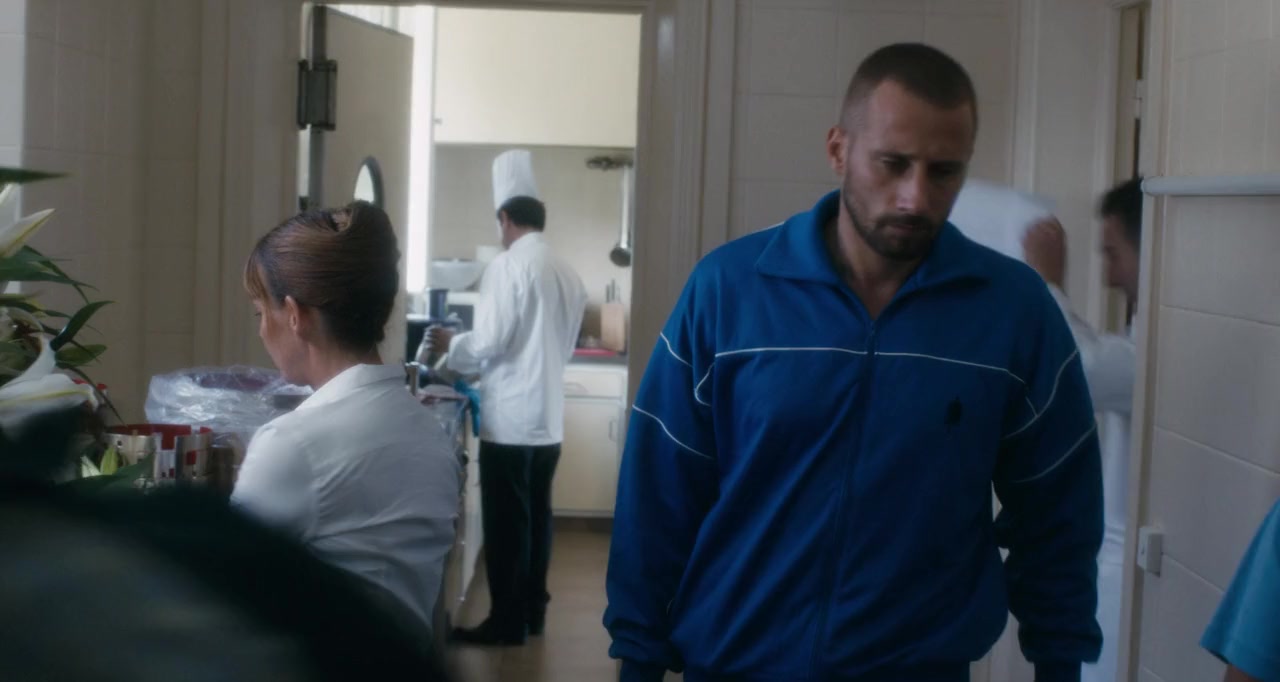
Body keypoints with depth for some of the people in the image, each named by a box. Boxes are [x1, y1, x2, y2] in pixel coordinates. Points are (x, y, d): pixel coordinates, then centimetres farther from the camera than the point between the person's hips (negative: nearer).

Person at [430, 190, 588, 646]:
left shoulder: (507, 265, -11)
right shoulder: (568, 276, 9)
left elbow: (489, 340, -16)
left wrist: (450, 346, 5)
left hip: (511, 419, -7)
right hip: (548, 419, 7)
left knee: (506, 522, 0)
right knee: (536, 517, 14)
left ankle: (507, 623, 5)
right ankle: (532, 611, 22)